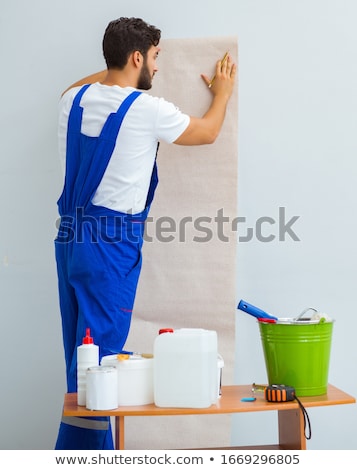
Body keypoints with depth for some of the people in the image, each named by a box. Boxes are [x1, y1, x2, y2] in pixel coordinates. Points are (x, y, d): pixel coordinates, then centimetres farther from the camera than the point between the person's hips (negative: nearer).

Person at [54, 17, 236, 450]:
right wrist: (222, 91, 25)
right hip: (112, 244, -8)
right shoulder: (147, 109, -11)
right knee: (100, 355, -2)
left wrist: (112, 72, 43)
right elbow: (207, 132, 7)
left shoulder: (73, 99, 7)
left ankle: (97, 453, 24)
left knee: (80, 354, 12)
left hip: (70, 236, 8)